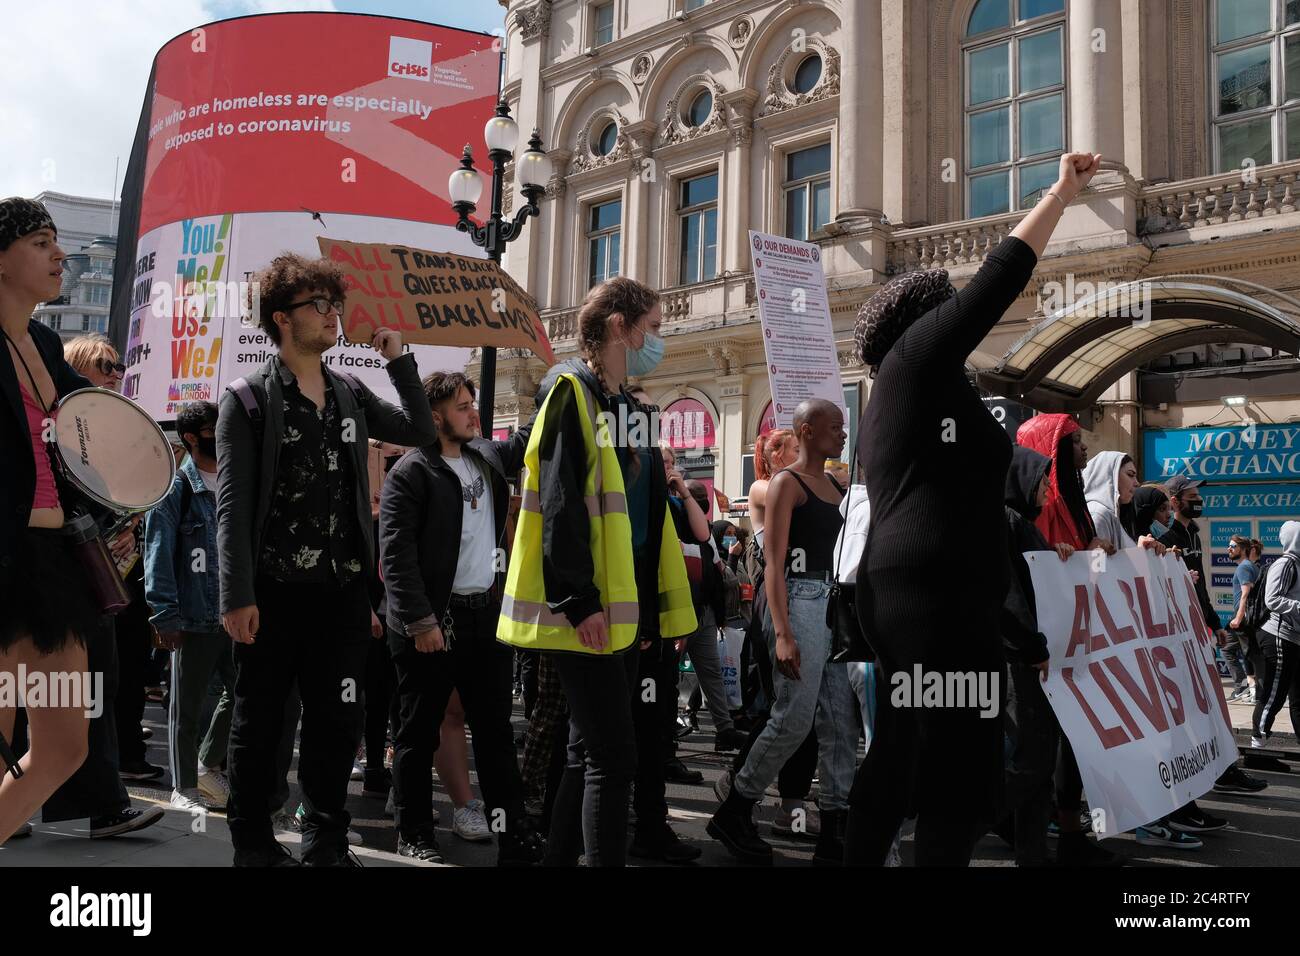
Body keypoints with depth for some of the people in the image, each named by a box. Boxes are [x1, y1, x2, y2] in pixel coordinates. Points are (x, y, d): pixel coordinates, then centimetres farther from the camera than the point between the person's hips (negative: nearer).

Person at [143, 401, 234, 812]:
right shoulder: (175, 489, -8)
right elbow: (158, 556, -11)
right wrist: (166, 617, -16)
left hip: (234, 613, 6)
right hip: (194, 617, -6)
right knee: (187, 706, 5)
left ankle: (209, 765, 29)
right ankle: (184, 787, 18)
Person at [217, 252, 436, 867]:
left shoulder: (350, 394, 11)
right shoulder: (249, 399, -4)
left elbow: (419, 431, 19)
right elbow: (232, 505, -9)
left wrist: (399, 361, 9)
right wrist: (238, 597, -15)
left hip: (342, 589, 5)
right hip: (274, 592, -4)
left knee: (337, 723, 8)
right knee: (258, 725, 8)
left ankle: (325, 844, 22)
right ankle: (254, 847, 21)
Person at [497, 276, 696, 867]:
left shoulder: (625, 406, 19)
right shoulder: (572, 390, -8)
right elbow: (558, 501, -17)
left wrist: (648, 606, 18)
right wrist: (577, 600, -22)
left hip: (623, 607, 9)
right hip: (586, 608, -9)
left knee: (591, 754, 13)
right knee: (613, 757, -10)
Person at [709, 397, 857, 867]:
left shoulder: (837, 486, 16)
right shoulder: (786, 483, -6)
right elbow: (773, 564, -13)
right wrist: (783, 634, -21)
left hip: (839, 603, 8)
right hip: (802, 600, -8)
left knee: (841, 723, 4)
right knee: (793, 720, -9)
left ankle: (834, 832, 9)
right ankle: (733, 812, 8)